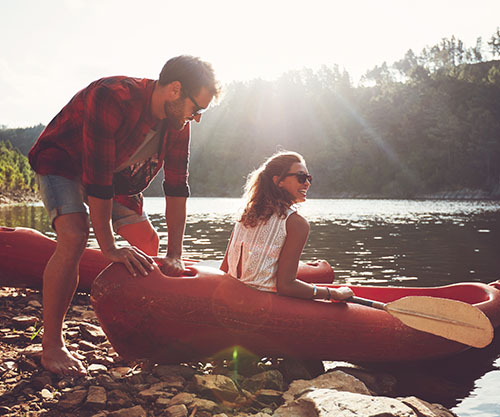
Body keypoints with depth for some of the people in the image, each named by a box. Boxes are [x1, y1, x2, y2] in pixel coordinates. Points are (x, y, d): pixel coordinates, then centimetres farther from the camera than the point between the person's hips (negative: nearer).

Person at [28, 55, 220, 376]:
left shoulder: (178, 121, -15)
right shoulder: (111, 98, -38)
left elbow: (177, 187, -15)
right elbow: (97, 179, -38)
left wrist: (174, 255, -21)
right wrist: (109, 247, -35)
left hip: (118, 175, 7)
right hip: (62, 164, -7)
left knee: (149, 243, 1)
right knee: (74, 236, -28)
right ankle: (51, 346, -17)